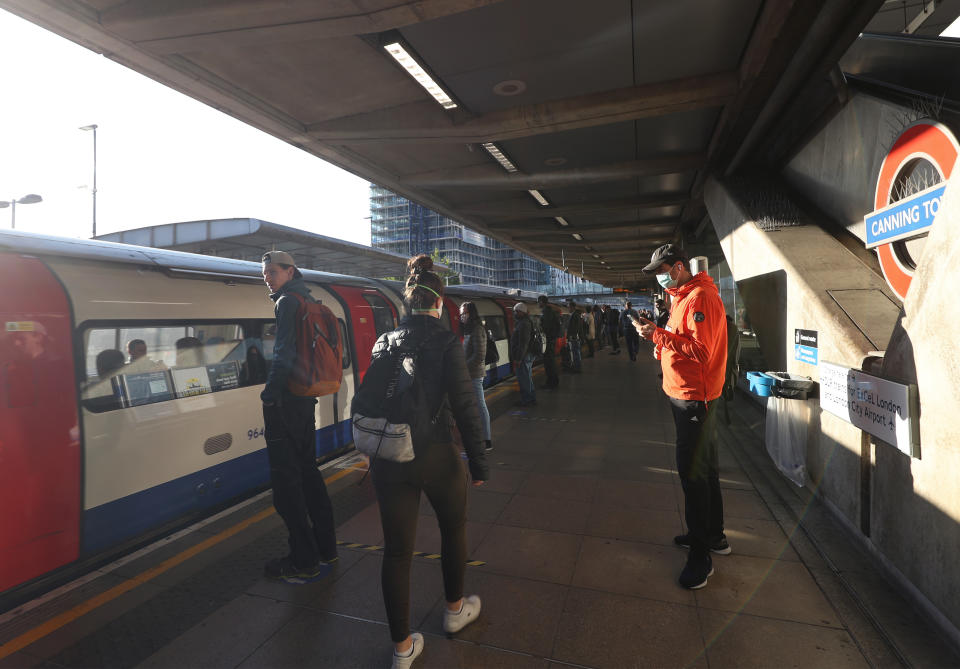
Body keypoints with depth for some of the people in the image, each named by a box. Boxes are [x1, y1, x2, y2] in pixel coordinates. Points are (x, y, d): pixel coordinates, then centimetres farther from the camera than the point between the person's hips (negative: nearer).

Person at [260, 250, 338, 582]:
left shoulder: (287, 302, -10)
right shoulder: (307, 301, 18)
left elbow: (284, 354, -21)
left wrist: (270, 395, -21)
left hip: (287, 401, -10)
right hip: (306, 397, 10)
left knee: (286, 478, -3)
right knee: (307, 469, 17)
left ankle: (303, 560, 5)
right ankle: (324, 547, 26)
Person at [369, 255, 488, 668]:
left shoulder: (384, 342, 2)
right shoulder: (445, 341, -12)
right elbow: (464, 405, -15)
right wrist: (478, 463, -6)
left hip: (389, 459, 4)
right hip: (435, 455, -3)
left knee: (396, 549, 14)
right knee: (454, 527, 24)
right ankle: (455, 610, 44)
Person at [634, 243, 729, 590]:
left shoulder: (701, 297, -17)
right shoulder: (683, 296, 15)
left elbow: (701, 350, -25)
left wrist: (658, 335, -23)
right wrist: (656, 332, 1)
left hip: (693, 397, -10)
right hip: (687, 395, 10)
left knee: (692, 472, -5)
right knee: (704, 467, 19)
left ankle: (701, 554, 8)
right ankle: (714, 536, 34)